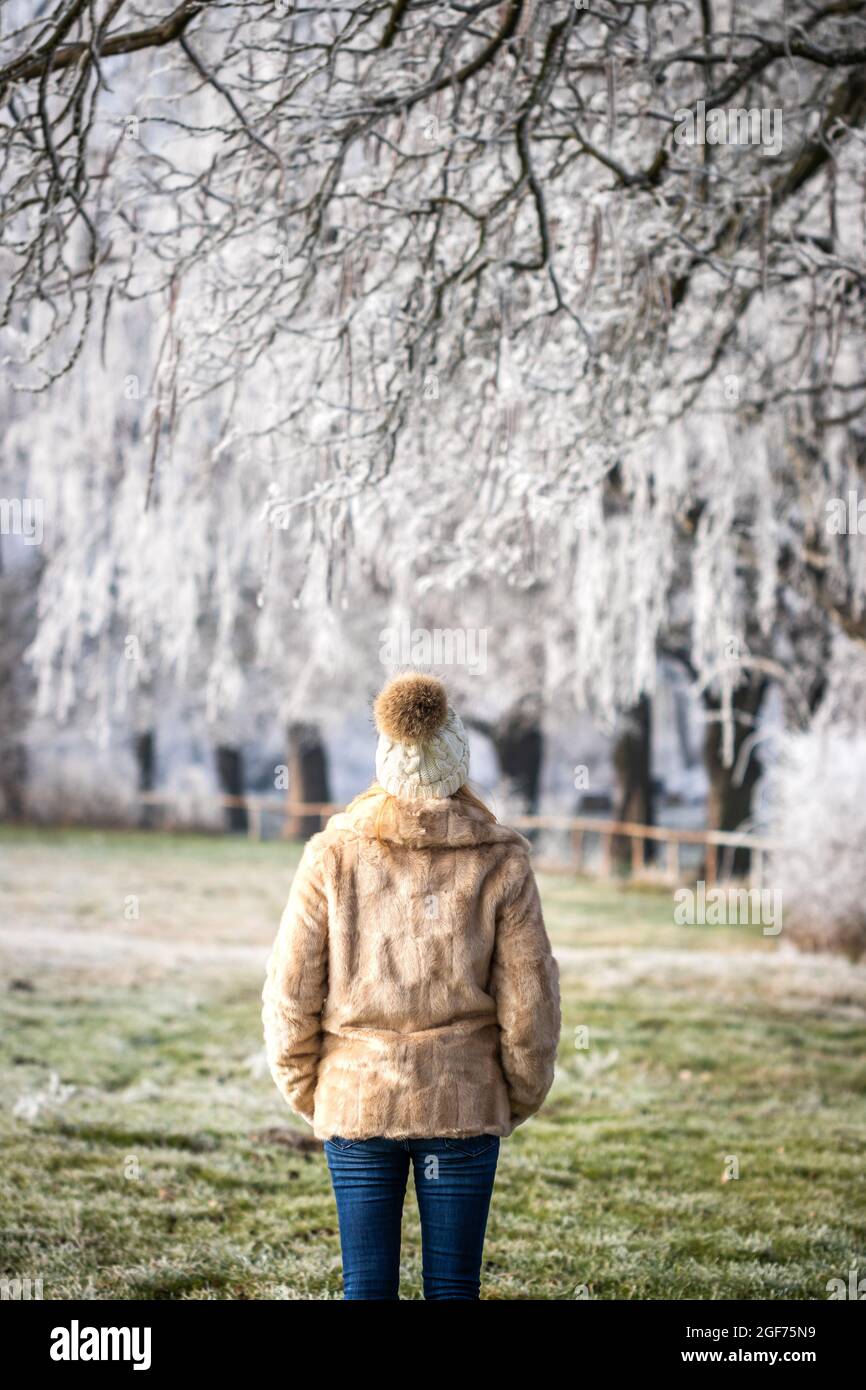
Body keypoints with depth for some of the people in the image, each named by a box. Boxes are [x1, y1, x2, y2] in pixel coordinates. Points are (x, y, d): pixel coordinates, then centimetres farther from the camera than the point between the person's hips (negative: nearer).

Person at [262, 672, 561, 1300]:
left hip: (356, 1100, 1)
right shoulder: (501, 861, -7)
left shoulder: (333, 854, -6)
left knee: (366, 1284, 7)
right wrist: (519, 1098, 11)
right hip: (464, 1104, 0)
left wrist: (305, 1091, 12)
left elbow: (290, 993, -2)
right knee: (453, 1286, 7)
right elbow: (529, 1000, -4)